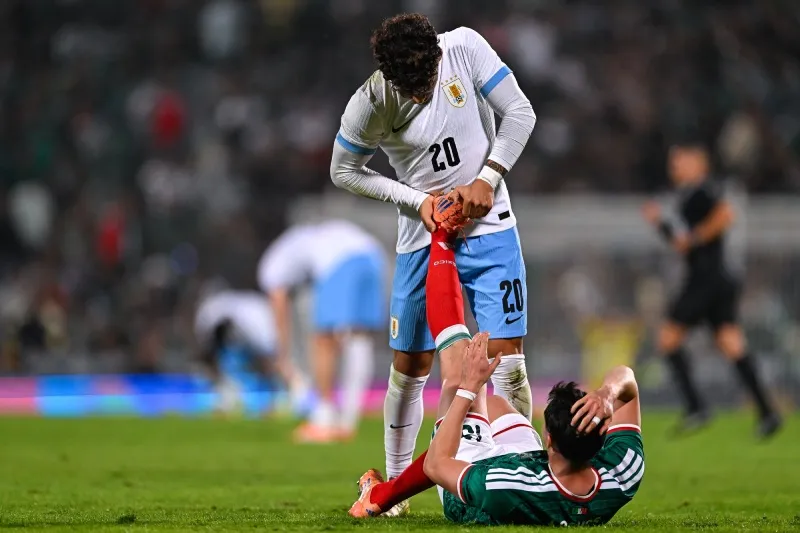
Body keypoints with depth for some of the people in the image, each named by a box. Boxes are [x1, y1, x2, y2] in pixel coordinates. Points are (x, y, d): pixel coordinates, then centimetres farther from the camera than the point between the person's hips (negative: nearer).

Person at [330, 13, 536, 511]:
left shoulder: (466, 48, -15)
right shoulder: (370, 105, -17)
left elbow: (520, 112, -8)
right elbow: (345, 170, -3)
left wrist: (487, 179, -17)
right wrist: (418, 201, -12)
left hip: (490, 227, 0)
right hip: (423, 240, 0)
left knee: (507, 353, -8)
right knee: (410, 366, 5)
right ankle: (394, 487, 19)